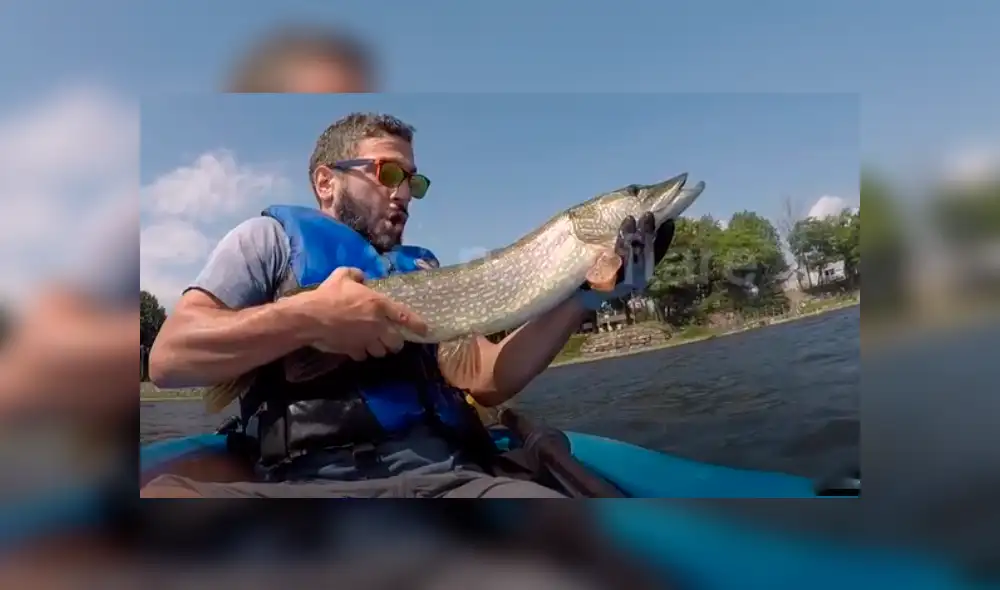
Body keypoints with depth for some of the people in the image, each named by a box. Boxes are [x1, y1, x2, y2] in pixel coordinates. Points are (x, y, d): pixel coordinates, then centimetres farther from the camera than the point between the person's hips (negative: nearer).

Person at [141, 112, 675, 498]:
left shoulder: (423, 268, 26)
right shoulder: (270, 237, 15)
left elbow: (486, 379, 13)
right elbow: (168, 358, 2)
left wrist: (582, 292, 3)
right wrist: (308, 317, -10)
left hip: (448, 475, 3)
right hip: (309, 477, -2)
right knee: (162, 493, -36)